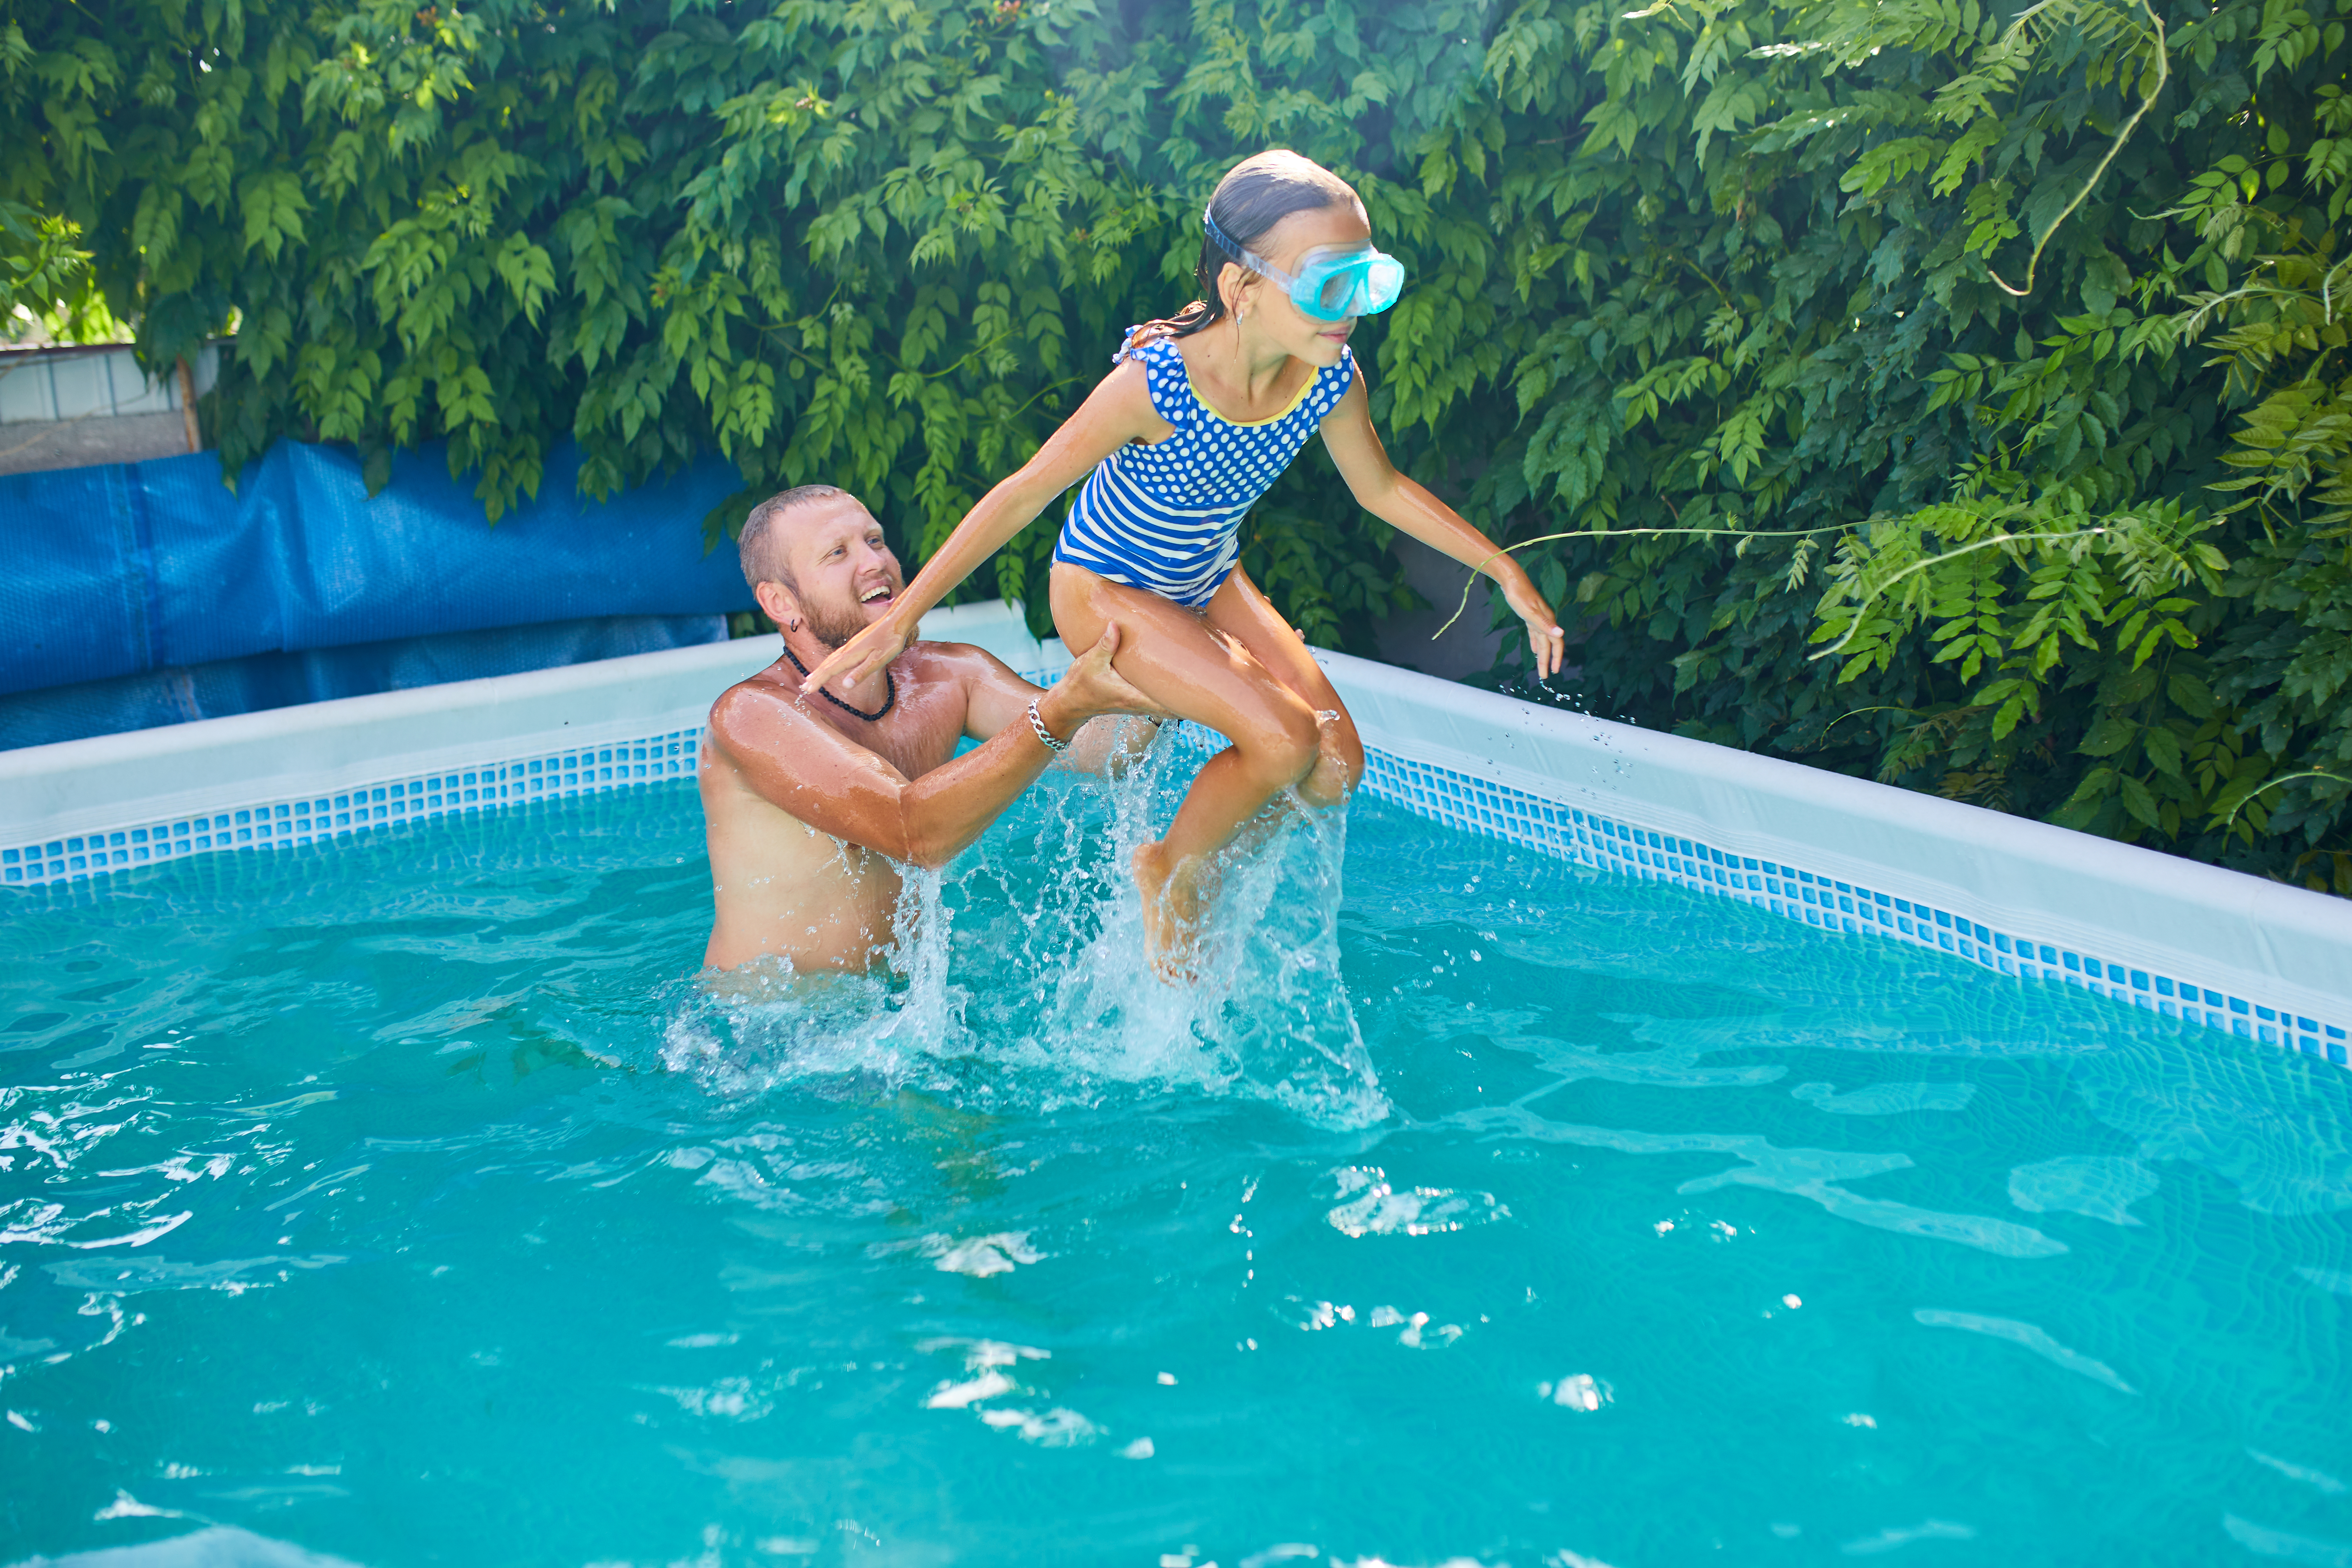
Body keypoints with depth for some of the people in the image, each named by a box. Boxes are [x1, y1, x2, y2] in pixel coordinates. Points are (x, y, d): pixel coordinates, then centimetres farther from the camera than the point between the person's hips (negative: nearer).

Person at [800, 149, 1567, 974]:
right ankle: (1170, 873, 5)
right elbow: (1024, 495, -25)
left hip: (1208, 583, 6)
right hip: (1103, 589, -6)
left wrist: (1507, 573, 3)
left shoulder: (1331, 380, -17)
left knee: (1336, 767, -7)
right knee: (1282, 740, -24)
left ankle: (1217, 867, 21)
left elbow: (1383, 489, 2)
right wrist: (901, 618, -23)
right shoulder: (1154, 382, -33)